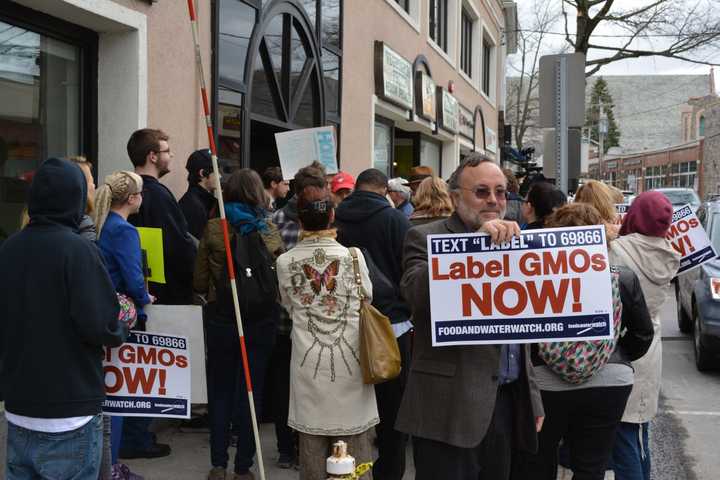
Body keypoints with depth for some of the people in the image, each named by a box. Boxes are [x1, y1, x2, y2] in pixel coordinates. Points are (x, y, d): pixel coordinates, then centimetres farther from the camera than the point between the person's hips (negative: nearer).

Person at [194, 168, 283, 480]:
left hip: (220, 320, 0)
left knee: (220, 392, 13)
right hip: (261, 322, 0)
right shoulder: (269, 230, -5)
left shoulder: (213, 228, -6)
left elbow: (199, 282, -3)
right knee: (250, 393, 8)